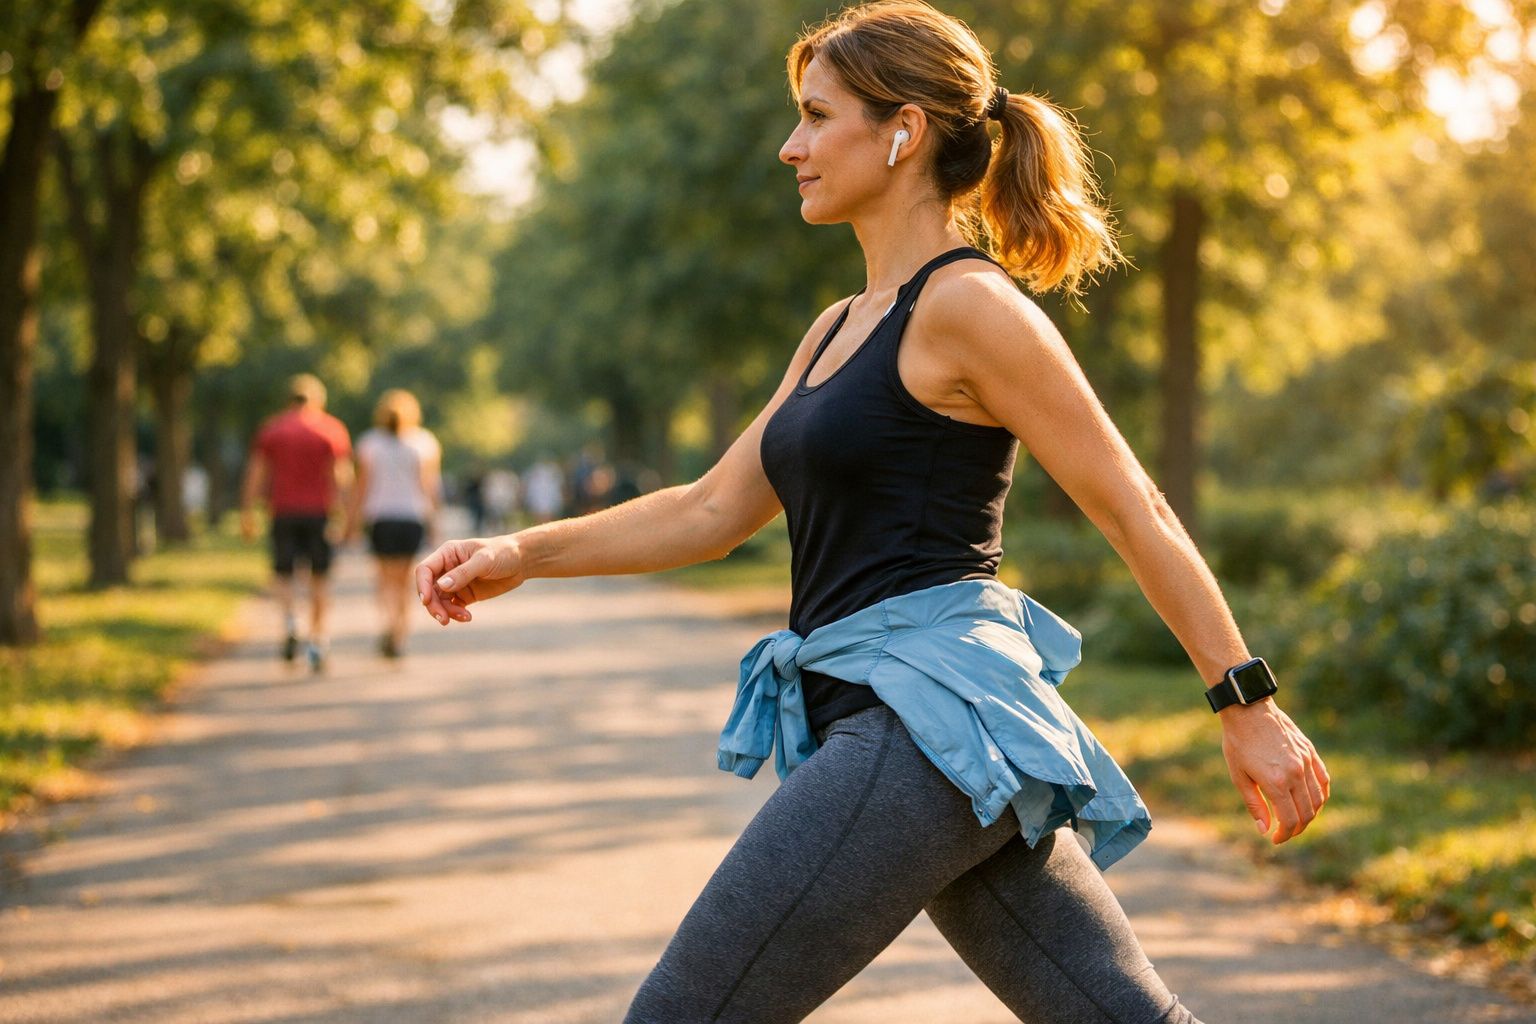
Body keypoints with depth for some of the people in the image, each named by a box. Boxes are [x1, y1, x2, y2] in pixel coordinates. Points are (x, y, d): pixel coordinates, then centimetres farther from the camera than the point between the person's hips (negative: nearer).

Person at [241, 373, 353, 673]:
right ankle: (317, 638, 2)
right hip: (320, 513, 0)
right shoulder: (332, 429, 2)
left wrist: (247, 513, 3)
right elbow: (343, 474, -8)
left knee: (283, 573, 10)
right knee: (319, 577, 8)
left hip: (284, 512, 1)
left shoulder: (271, 428, 6)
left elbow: (254, 473, 2)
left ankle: (289, 620, -16)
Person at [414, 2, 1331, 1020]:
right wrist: (524, 553, 13)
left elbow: (1137, 514, -8)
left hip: (931, 711, -9)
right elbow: (712, 510, 22)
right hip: (890, 719, 9)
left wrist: (1249, 706, -8)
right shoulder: (840, 330, 20)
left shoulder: (966, 304, -7)